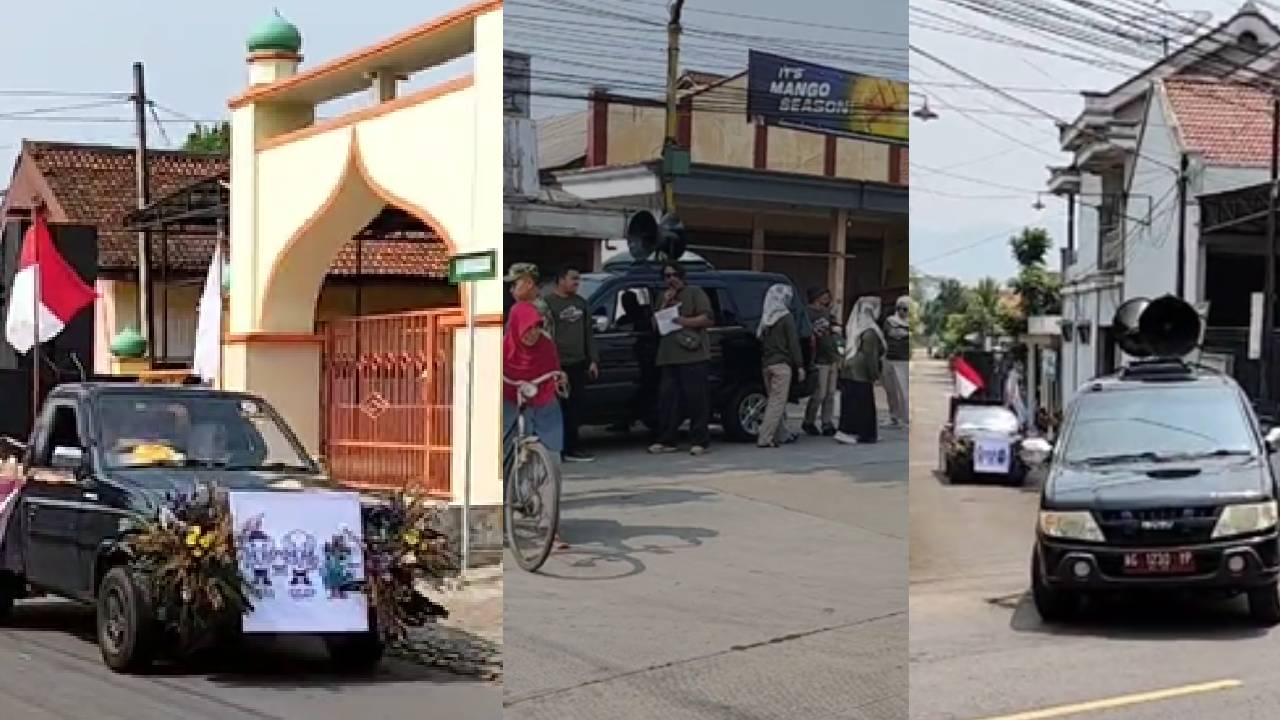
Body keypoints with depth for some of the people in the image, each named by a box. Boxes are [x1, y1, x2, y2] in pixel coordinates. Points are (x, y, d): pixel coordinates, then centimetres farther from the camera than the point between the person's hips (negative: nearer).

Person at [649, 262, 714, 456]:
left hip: (693, 355, -6)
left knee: (696, 398, -6)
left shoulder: (694, 293, 4)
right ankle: (667, 440, 5)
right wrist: (664, 305, 3)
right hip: (668, 357, 6)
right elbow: (656, 325, 17)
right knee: (667, 398, 1)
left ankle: (700, 441, -3)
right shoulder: (664, 297, 24)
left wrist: (685, 321, -16)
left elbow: (708, 319, -5)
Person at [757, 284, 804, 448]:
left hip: (766, 363, 7)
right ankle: (765, 438, -12)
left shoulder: (766, 318, 9)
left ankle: (782, 435, 22)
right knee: (778, 401, -6)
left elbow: (761, 339, 12)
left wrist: (764, 360, 16)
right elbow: (793, 343, -10)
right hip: (781, 364, -7)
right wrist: (800, 366, -7)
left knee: (775, 400, 15)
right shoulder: (786, 317, -9)